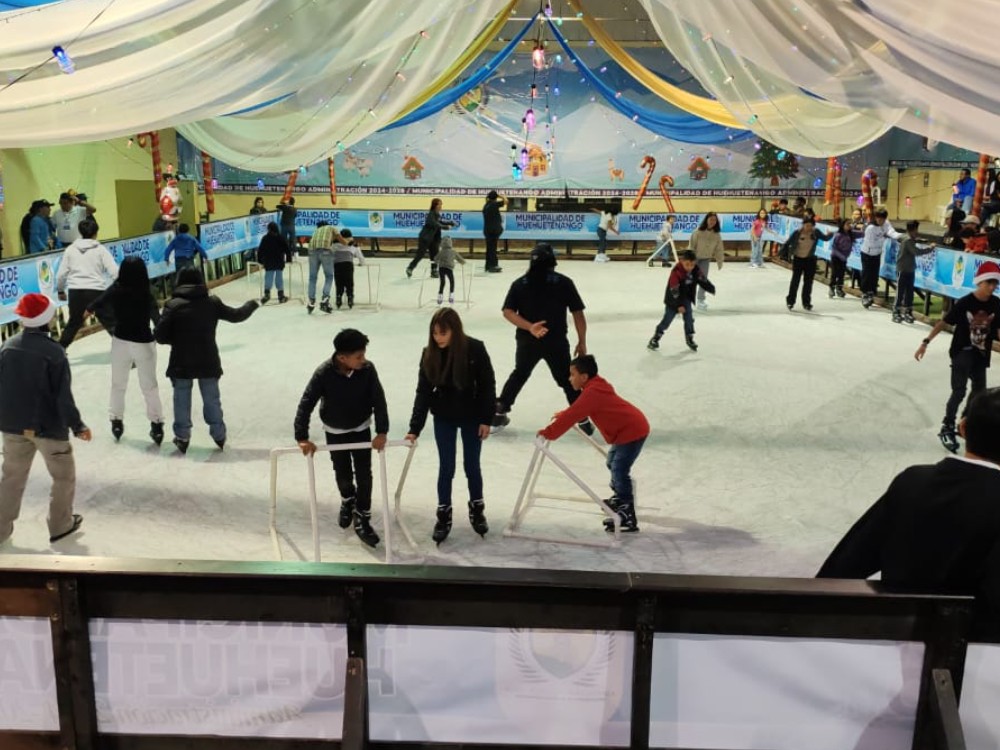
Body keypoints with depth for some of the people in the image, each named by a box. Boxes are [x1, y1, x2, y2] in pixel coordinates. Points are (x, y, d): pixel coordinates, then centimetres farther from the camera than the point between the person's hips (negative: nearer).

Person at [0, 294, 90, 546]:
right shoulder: (53, 352, -20)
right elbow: (63, 396, -19)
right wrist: (77, 426, -8)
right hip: (48, 426, -5)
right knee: (64, 476, 16)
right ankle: (61, 525, 25)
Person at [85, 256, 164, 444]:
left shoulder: (115, 290, -9)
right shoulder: (146, 295, -18)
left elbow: (98, 302, 10)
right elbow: (157, 320, -25)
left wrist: (88, 310, 29)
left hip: (120, 342, 2)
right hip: (144, 344, -2)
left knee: (118, 384, 20)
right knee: (149, 386, 10)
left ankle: (116, 422, 28)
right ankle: (156, 425, 11)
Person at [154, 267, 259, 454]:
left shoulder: (173, 304, -8)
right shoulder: (212, 302, -3)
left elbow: (160, 335, -11)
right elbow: (236, 315, 8)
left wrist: (175, 339, 9)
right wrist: (252, 305, 25)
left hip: (181, 363, -2)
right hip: (208, 362, 2)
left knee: (181, 400, 12)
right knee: (212, 399, 15)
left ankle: (182, 437, 18)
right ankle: (219, 435, 25)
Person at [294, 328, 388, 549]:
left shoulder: (368, 369, -24)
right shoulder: (324, 373, -29)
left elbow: (379, 400, -19)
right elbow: (306, 404, -25)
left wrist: (382, 432, -26)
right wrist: (302, 437, -31)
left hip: (361, 428, 1)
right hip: (335, 431, -1)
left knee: (364, 475, 1)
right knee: (342, 474, 13)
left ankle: (362, 520, 16)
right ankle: (347, 501, 45)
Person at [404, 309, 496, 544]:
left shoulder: (475, 349, -18)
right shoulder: (430, 353, -12)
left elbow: (488, 385, -10)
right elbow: (423, 391, -11)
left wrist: (486, 419, -9)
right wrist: (415, 428, -16)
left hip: (472, 416, -1)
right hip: (443, 418, 1)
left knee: (472, 465, 11)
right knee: (446, 467, 7)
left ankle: (477, 508, 32)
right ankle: (444, 514, 22)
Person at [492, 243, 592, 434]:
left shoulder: (519, 283, 1)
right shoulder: (564, 282, -5)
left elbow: (508, 312, -7)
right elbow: (578, 314, -4)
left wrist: (529, 327, -14)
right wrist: (581, 342, 3)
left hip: (527, 341, 2)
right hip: (556, 342, -2)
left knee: (519, 375, 24)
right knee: (568, 380, 12)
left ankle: (499, 412, 26)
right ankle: (583, 420, 12)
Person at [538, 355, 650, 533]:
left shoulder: (592, 393, -23)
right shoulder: (595, 387, 9)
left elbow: (573, 416, -25)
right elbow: (578, 410, 25)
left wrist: (549, 433, -20)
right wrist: (562, 415, 15)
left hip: (633, 431, -11)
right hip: (629, 428, 11)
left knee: (619, 469, -13)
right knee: (613, 463, 24)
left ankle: (628, 517, -12)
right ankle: (620, 497, 42)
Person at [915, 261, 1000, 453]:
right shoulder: (965, 303, -17)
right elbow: (943, 323, -11)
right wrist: (926, 343, -12)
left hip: (981, 356, 5)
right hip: (961, 352, -5)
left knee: (979, 393, 13)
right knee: (959, 391, -13)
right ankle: (947, 428, -3)